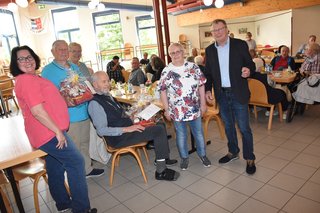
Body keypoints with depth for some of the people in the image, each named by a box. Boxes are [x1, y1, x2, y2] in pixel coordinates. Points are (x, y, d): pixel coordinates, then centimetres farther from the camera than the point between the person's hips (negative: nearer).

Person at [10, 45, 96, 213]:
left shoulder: (32, 78, 15)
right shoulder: (27, 80, -18)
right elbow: (37, 111, -24)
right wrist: (58, 132, -22)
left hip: (48, 132, 10)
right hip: (49, 132, -10)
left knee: (55, 168, 18)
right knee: (76, 162, -6)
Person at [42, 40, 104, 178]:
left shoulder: (75, 67, 14)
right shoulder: (47, 71, -7)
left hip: (84, 113, 7)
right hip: (68, 117, -7)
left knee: (84, 144, 19)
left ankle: (87, 169, 35)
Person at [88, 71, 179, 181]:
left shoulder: (107, 96, 12)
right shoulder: (95, 104, -17)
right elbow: (102, 131, -22)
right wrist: (127, 129, -23)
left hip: (128, 128, 9)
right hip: (119, 138, -9)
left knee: (160, 125, 6)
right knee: (159, 130, -18)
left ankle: (162, 158, 21)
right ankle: (161, 171, -8)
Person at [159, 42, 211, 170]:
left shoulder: (193, 67, -2)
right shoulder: (166, 72, -5)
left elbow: (201, 85, 3)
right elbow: (163, 91, -2)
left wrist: (203, 103, 1)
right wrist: (166, 110, -4)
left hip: (194, 109, 1)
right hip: (177, 111, -1)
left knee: (199, 133, 15)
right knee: (181, 135, 13)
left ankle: (202, 155, 36)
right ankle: (184, 157, 32)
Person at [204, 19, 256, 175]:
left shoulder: (240, 45, -3)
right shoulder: (209, 50, 6)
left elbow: (251, 64, -1)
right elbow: (208, 73, 10)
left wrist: (248, 70, -24)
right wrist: (208, 90, -2)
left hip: (238, 93, -3)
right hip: (221, 94, 4)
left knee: (244, 127, 2)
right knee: (228, 125, 17)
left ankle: (249, 158, 19)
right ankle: (233, 152, 36)